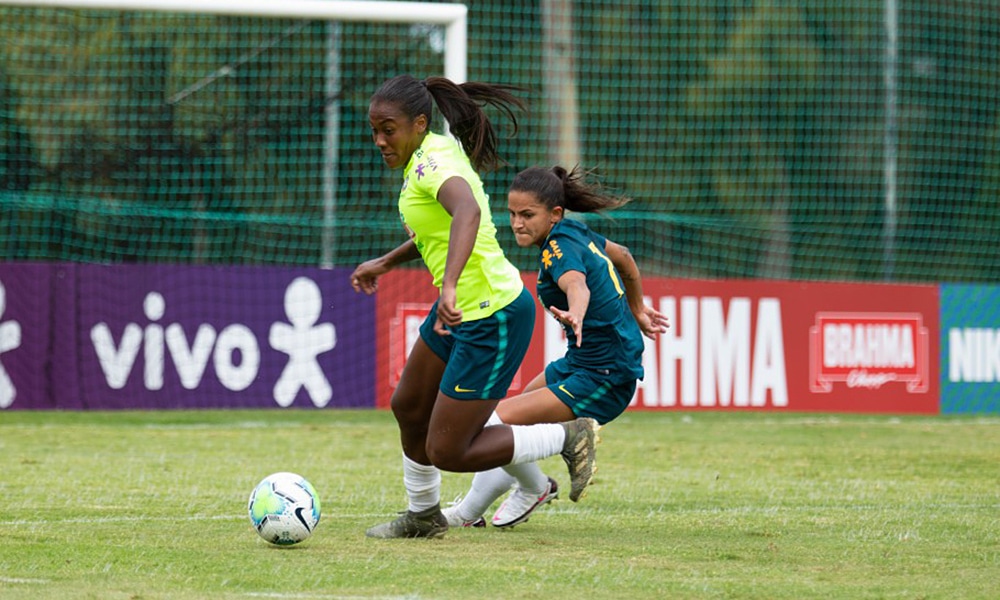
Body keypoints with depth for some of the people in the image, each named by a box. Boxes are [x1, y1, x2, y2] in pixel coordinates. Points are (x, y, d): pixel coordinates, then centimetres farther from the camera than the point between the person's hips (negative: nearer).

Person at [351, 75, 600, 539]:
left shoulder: (433, 163, -23)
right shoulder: (436, 151, 6)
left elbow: (468, 212, -46)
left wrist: (449, 286, -58)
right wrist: (387, 262, 30)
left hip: (494, 319, -10)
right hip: (463, 308, 10)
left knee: (446, 453, -4)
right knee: (408, 406, 23)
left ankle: (569, 437, 10)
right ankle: (423, 516, 43)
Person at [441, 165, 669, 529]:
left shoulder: (561, 246, -20)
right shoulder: (576, 235, 7)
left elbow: (577, 284, -43)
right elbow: (623, 256, 24)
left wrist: (575, 316, -65)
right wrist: (637, 312, 38)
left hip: (603, 381, -10)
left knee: (495, 421, -16)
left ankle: (534, 487, 10)